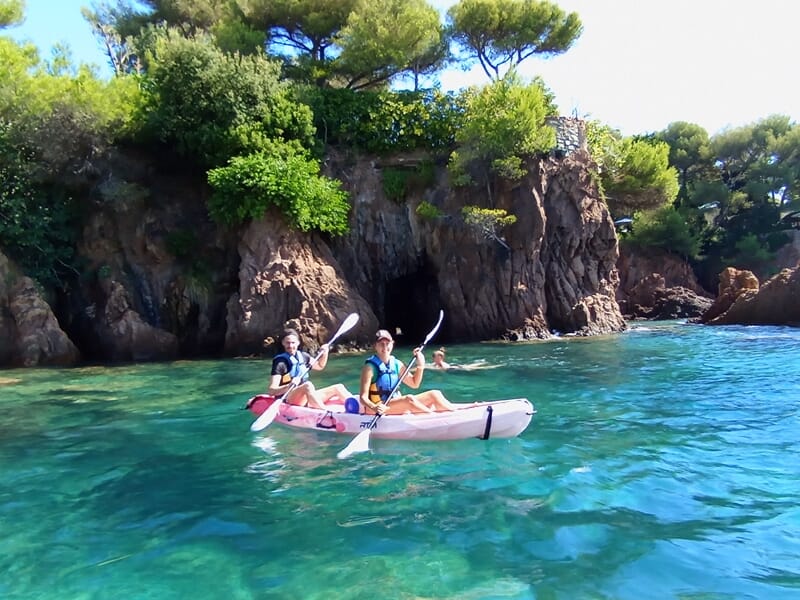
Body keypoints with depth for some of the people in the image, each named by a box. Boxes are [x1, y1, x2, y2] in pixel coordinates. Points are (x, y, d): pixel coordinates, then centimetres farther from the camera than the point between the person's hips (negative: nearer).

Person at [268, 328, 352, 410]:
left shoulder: (303, 356, 10)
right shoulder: (281, 362, -10)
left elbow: (319, 366, 29)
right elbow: (271, 391, -16)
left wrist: (325, 353, 10)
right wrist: (289, 386, -34)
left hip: (307, 398, 8)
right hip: (289, 400, -8)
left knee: (338, 387, 0)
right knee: (308, 385, -36)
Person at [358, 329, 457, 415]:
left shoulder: (397, 364, 9)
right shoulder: (370, 367, -9)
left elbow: (414, 384, 17)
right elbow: (363, 397, -16)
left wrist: (420, 366, 1)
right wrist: (374, 408, -37)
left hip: (396, 403, 7)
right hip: (380, 407, -7)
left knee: (434, 394, -5)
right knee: (409, 399, -33)